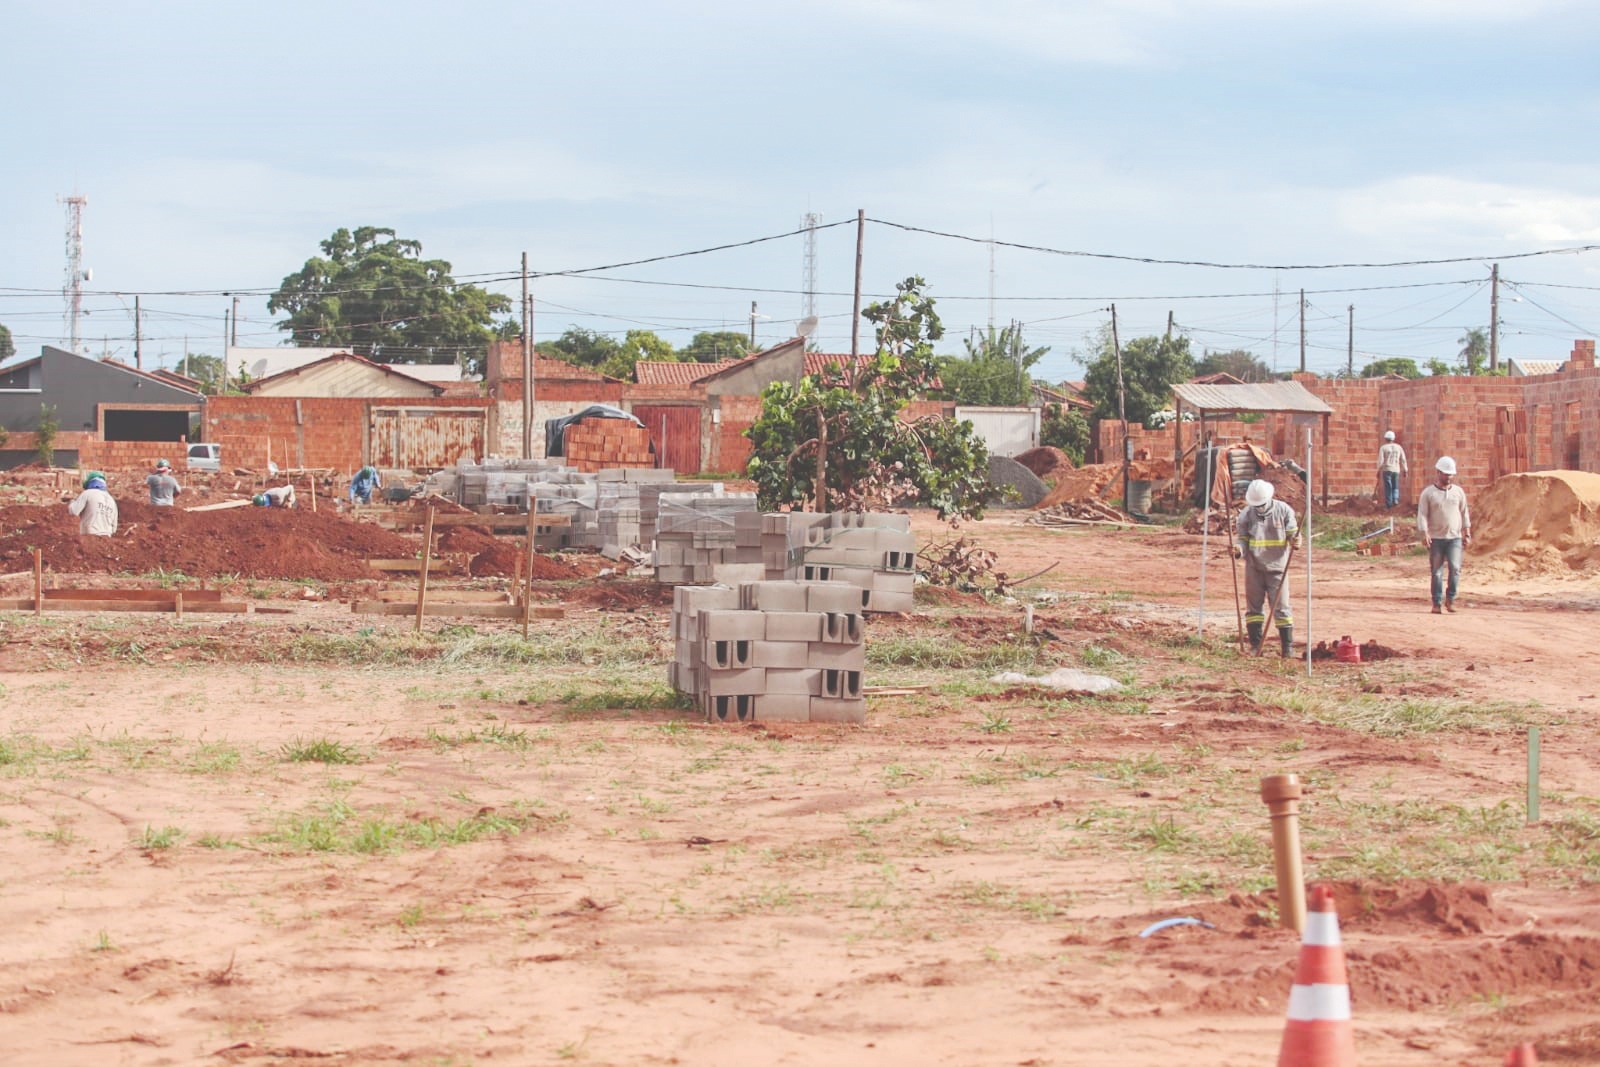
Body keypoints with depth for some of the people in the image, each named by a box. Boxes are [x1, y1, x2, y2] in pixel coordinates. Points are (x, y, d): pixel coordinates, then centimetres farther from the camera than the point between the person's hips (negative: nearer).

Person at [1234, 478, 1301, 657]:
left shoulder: (1283, 511, -4)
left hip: (1277, 567, -2)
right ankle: (1255, 645, 13)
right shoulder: (1246, 514, -2)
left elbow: (1292, 533, -1)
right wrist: (1238, 549, -23)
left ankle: (1287, 646, 3)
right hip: (1254, 567, 2)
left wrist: (1295, 541, -25)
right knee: (1254, 606, 6)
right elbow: (1242, 538, -1)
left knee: (1281, 607, -2)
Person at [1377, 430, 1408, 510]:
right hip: (1396, 470, 3)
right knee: (1395, 487, 12)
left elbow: (1380, 460, -8)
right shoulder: (1398, 447, 8)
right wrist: (1405, 470, 17)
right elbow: (1403, 459, 9)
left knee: (1388, 487, 1)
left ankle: (1388, 503, 0)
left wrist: (1379, 470, 0)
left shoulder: (1383, 447, -3)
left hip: (1387, 470, -3)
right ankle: (1395, 500, -10)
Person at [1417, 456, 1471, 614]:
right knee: (1436, 572, 0)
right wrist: (1424, 533, -15)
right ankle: (1436, 603, 7)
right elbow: (1422, 515, -3)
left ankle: (1450, 599, 0)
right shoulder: (1428, 493, 2)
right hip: (1436, 538, -1)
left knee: (1455, 568, -14)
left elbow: (1464, 513, 18)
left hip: (1455, 537, 2)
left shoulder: (1458, 492, 12)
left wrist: (1467, 532, 12)